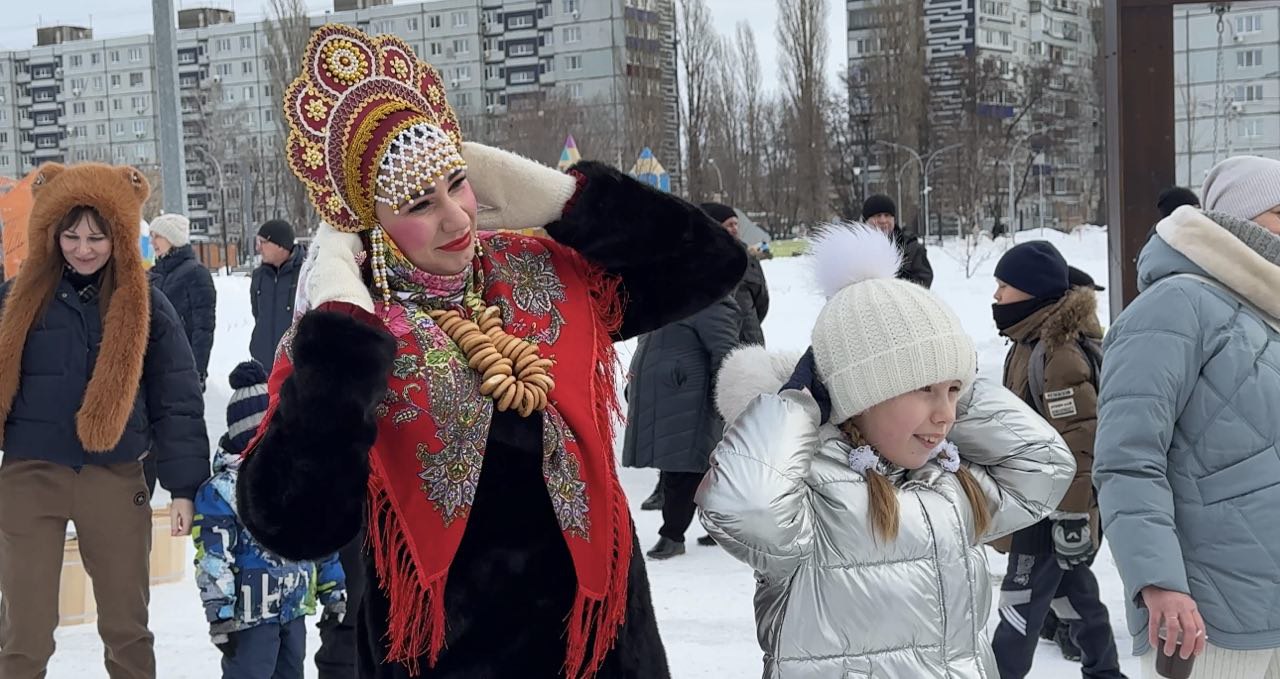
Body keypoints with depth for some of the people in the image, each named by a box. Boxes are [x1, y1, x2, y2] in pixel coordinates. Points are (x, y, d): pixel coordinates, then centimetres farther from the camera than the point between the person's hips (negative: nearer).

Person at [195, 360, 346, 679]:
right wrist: (220, 614, -19)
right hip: (250, 615, -7)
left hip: (295, 609, 7)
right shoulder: (222, 490, -14)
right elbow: (212, 558, -16)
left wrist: (334, 593, 16)